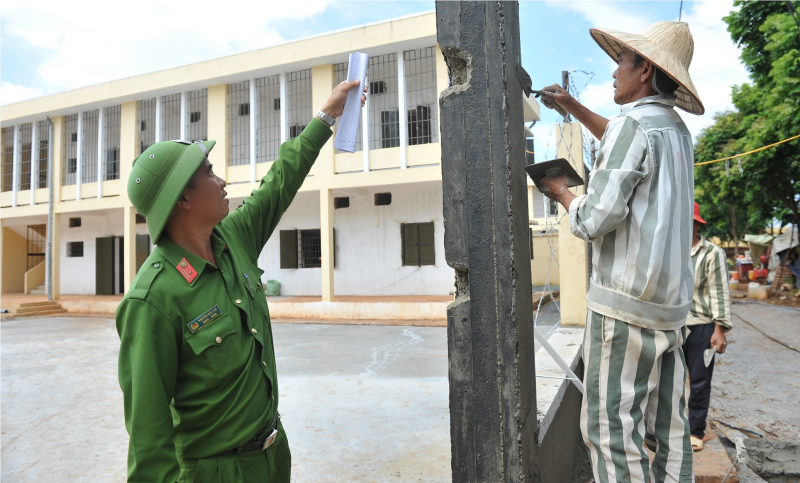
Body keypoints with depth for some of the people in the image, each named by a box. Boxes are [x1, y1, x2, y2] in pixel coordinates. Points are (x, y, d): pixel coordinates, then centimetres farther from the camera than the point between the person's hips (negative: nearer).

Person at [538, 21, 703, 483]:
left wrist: (562, 193, 3)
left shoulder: (632, 123, -12)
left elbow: (595, 220, -18)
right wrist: (571, 106, 37)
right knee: (670, 428, 14)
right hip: (672, 305, 9)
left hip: (626, 305, -9)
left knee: (612, 429, -3)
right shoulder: (677, 130, 15)